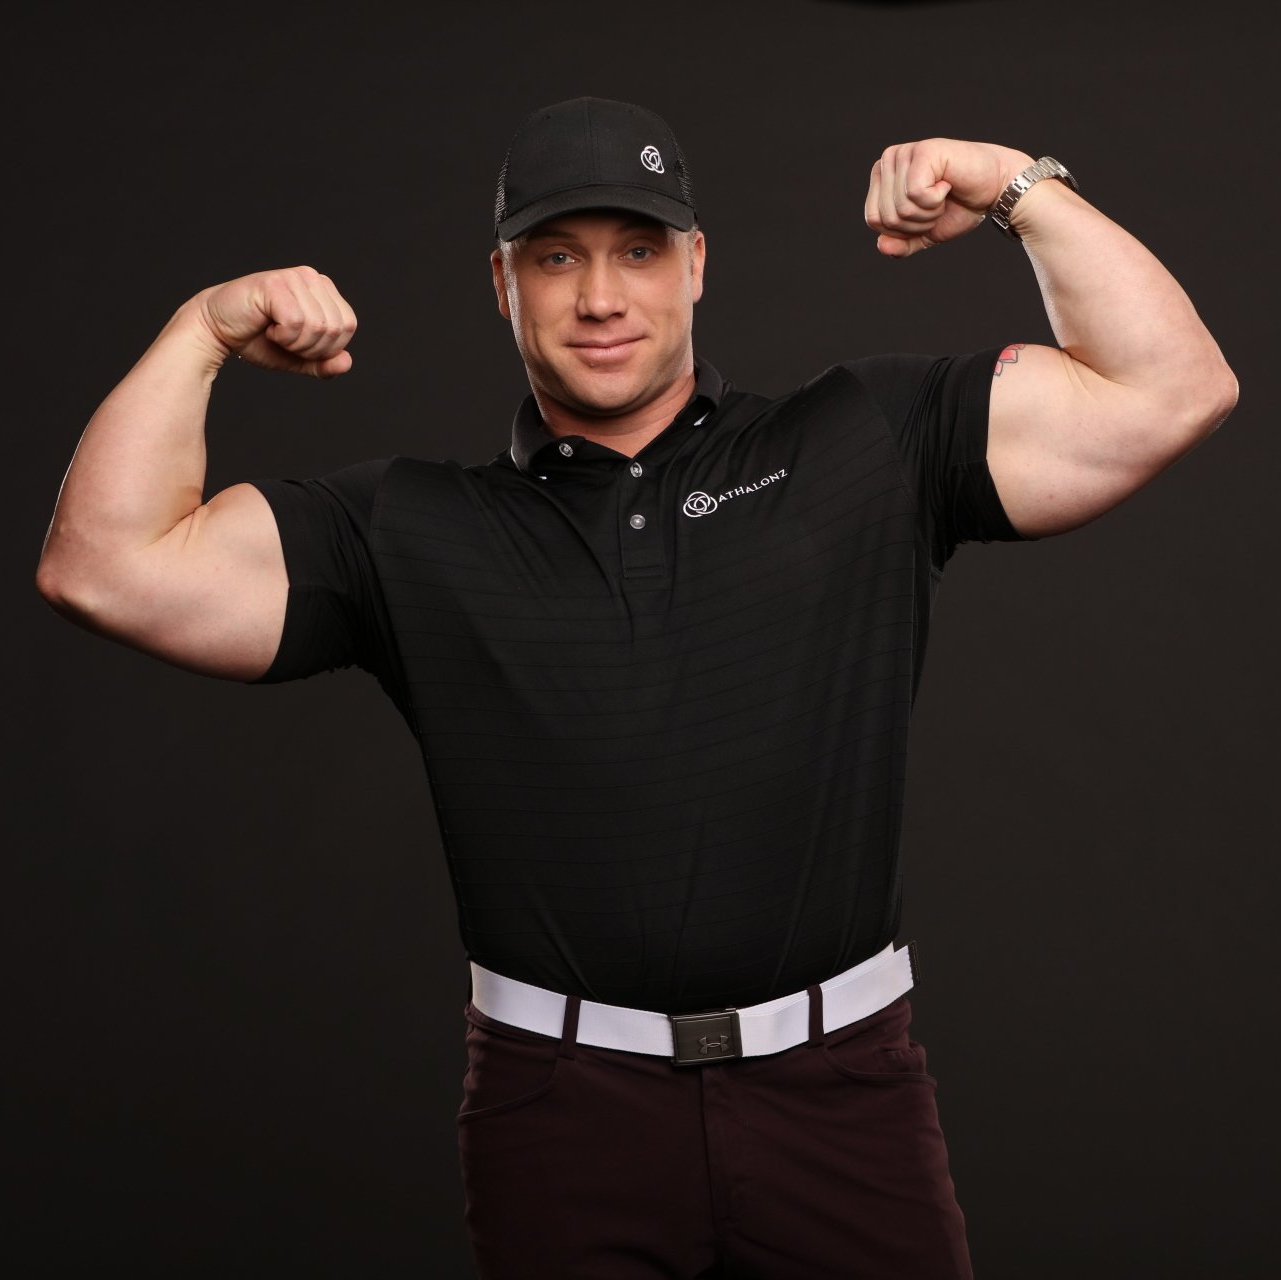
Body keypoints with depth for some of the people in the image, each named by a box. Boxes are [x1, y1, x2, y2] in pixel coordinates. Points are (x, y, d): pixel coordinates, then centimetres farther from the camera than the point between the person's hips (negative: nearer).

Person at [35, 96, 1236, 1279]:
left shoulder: (863, 445, 7)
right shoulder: (410, 531, 8)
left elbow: (1169, 391, 3)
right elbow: (105, 567, 3)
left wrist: (1018, 187, -2)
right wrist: (204, 329, 1)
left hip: (840, 1092, 0)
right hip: (561, 1102, 0)